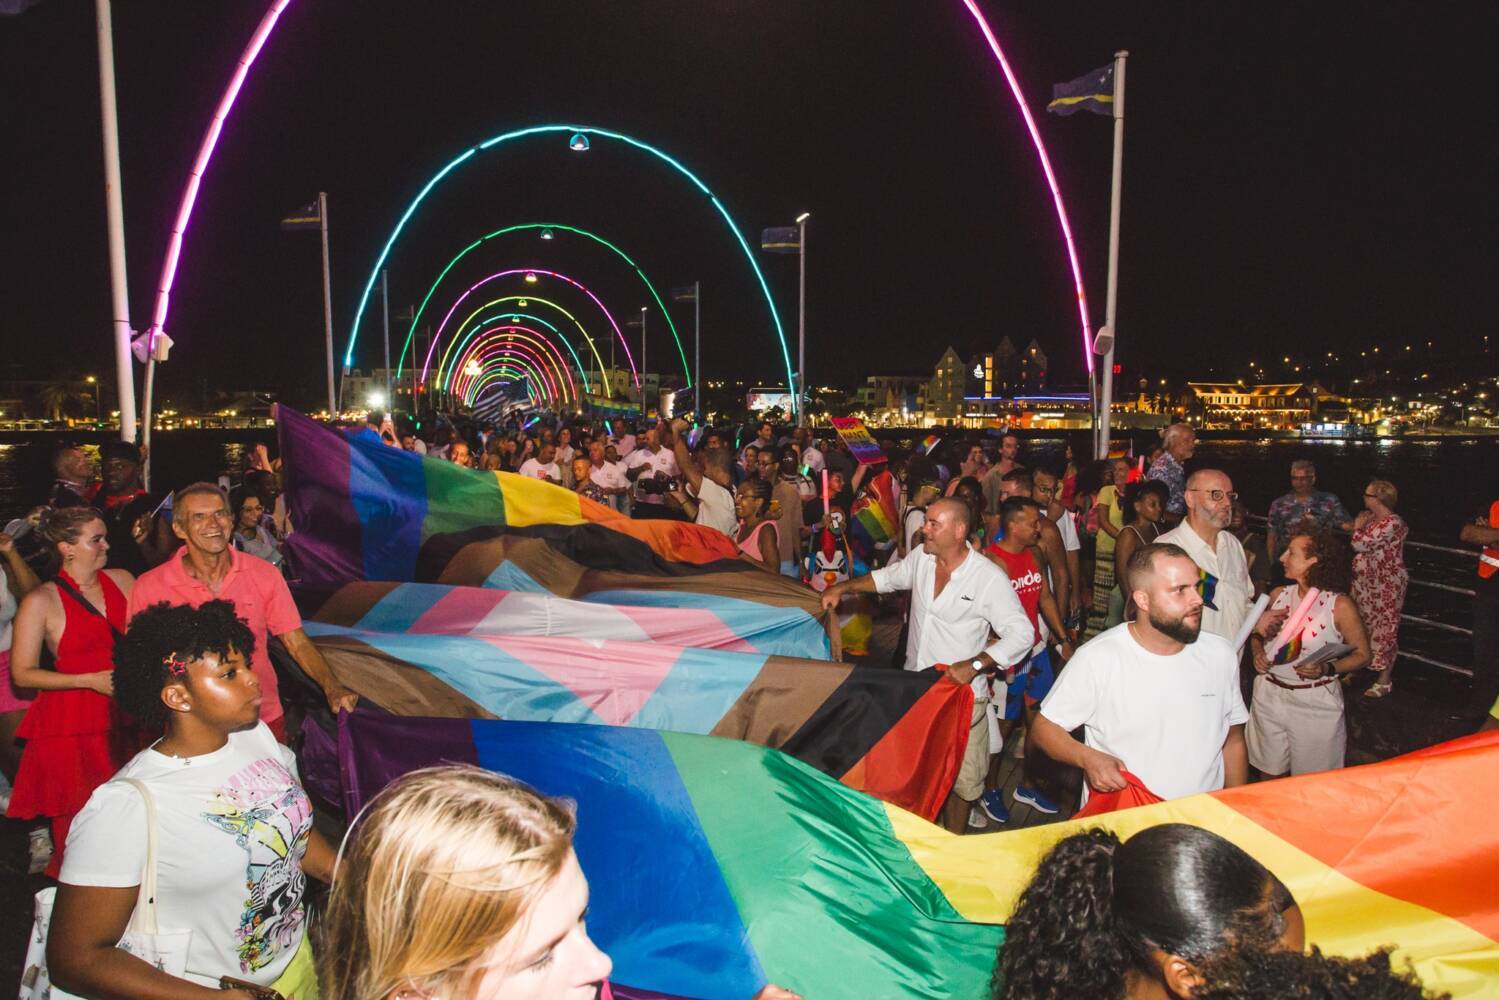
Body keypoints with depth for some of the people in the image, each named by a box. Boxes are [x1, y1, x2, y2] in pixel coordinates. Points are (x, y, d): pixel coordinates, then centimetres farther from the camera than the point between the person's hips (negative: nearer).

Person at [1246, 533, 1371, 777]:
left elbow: (1362, 654, -4)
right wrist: (1258, 653, -5)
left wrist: (1327, 669, -20)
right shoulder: (1278, 595, 1)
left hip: (1316, 701, -4)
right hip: (1270, 694, 4)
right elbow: (1257, 634, 16)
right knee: (1269, 774, 16)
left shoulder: (1339, 605, -12)